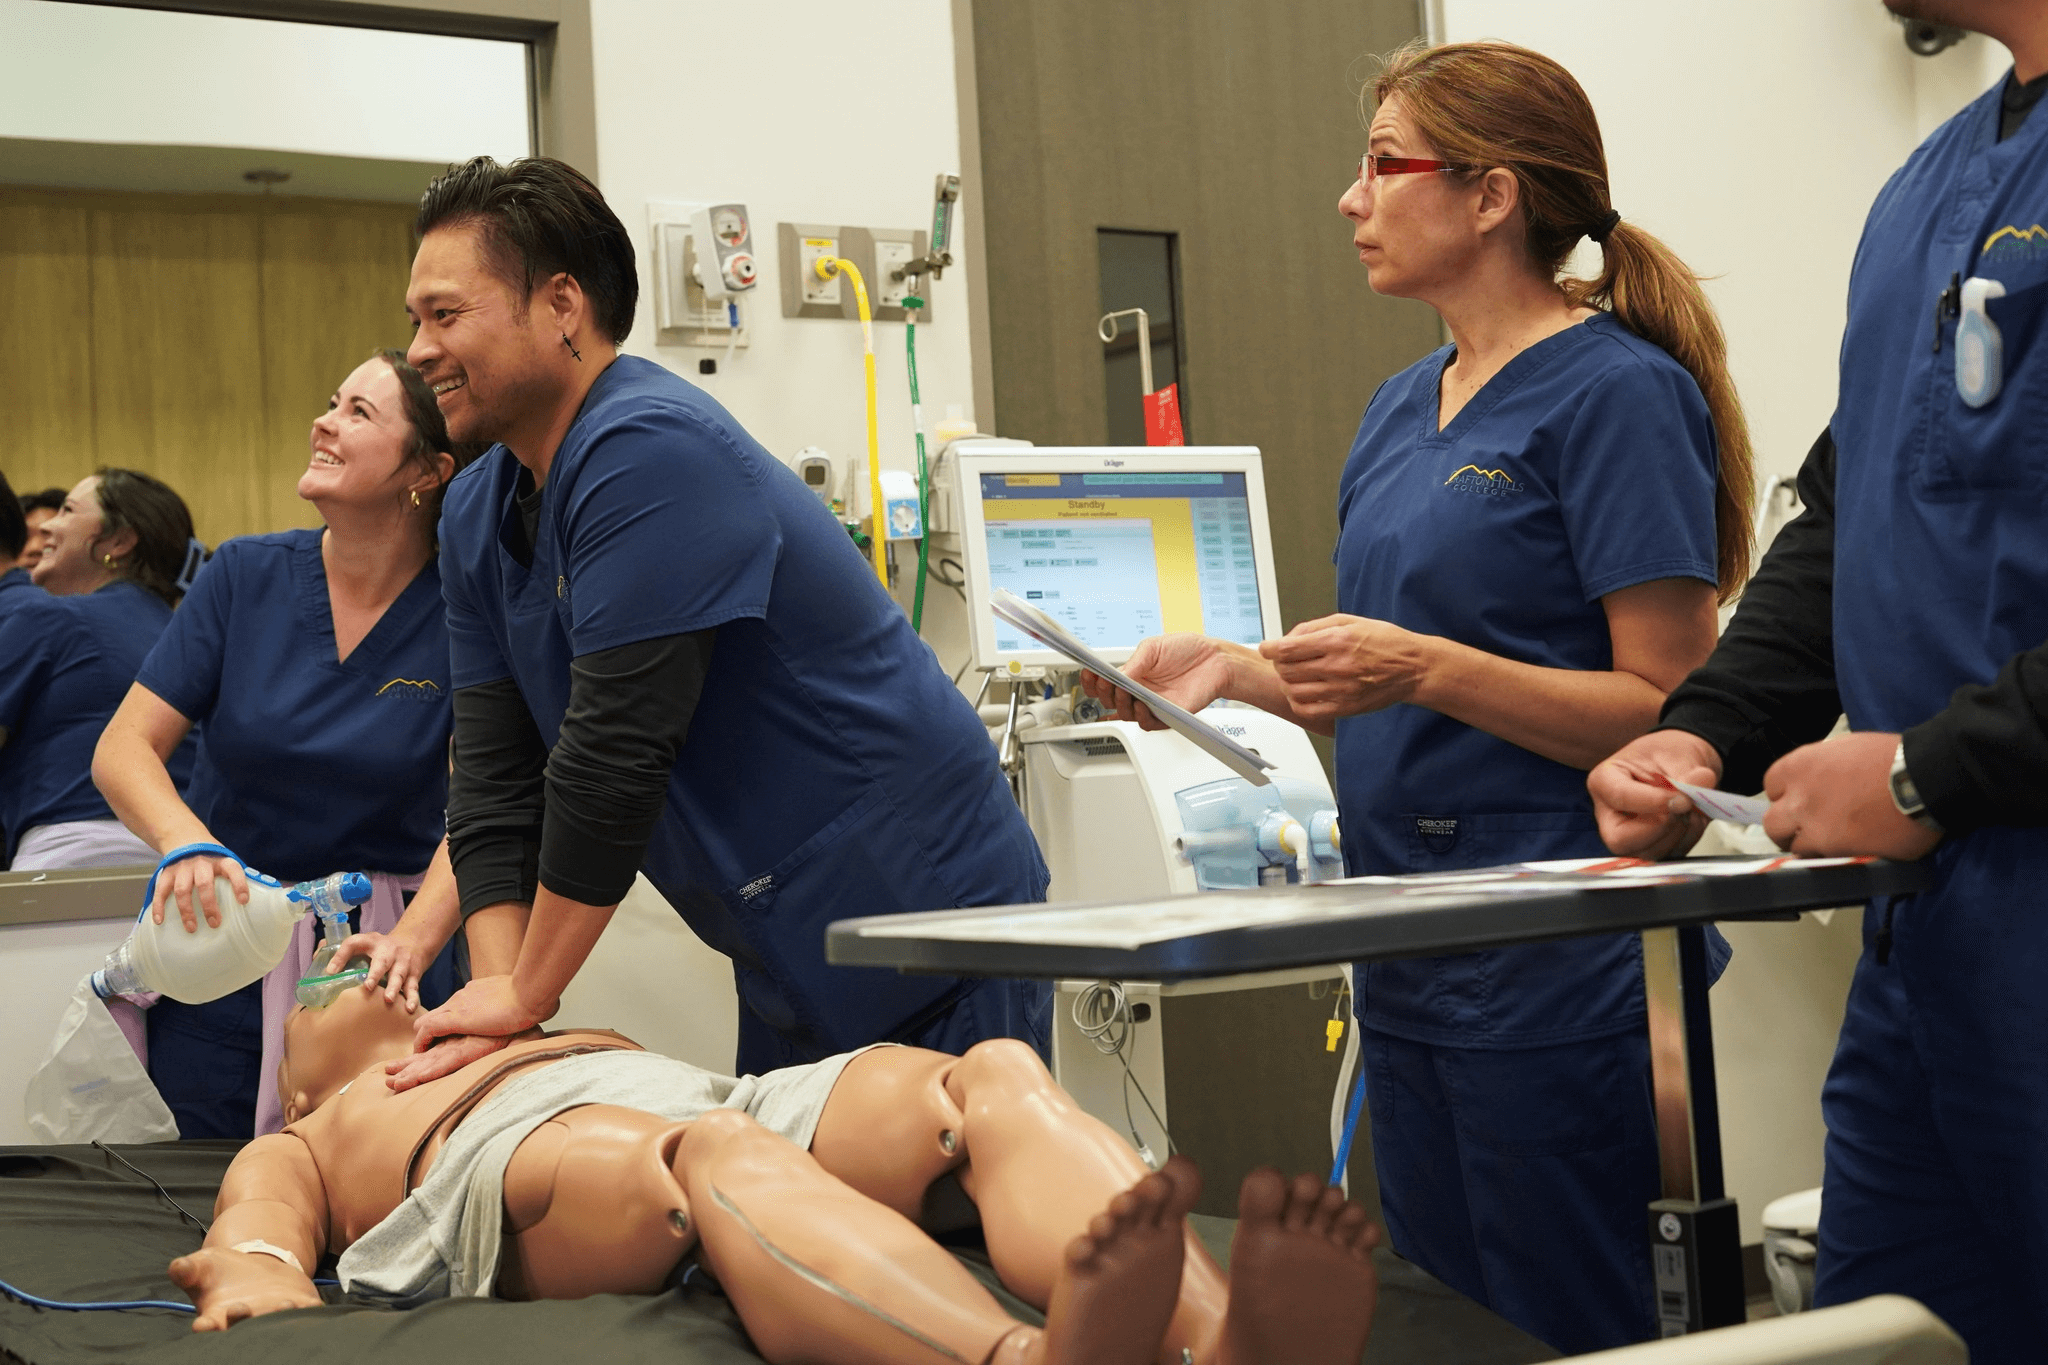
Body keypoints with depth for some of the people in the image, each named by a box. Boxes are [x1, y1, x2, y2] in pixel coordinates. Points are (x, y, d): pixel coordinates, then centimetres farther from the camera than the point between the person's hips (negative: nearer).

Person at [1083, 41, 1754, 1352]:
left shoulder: (1619, 392, -12)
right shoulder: (1402, 408, 14)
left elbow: (1669, 713, -16)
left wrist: (1423, 667, -24)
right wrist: (1235, 669, 4)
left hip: (1557, 962, -8)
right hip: (1411, 955, 8)